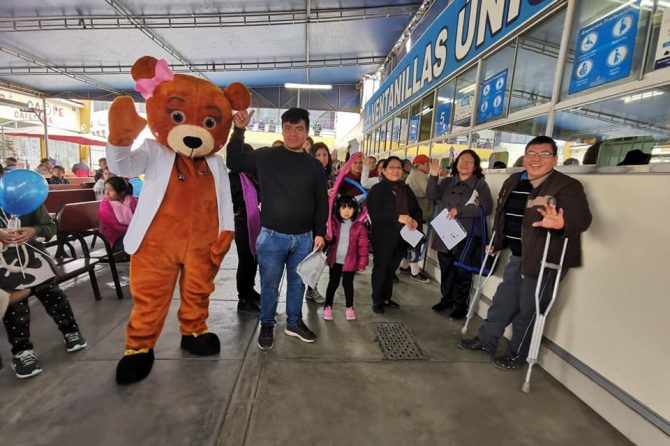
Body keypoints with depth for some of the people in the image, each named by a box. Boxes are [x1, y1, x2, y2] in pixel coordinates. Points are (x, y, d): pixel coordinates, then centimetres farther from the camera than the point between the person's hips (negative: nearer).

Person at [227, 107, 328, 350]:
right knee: (269, 285, 10)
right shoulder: (266, 156, -1)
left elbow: (322, 202, 6)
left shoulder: (315, 165, 4)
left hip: (304, 238, 2)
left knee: (297, 283, 17)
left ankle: (294, 323, 36)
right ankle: (266, 325, 32)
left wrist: (320, 233, 1)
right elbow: (234, 163, 7)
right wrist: (238, 131, -5)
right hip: (272, 236, -2)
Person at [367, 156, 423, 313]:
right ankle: (377, 300, 16)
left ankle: (387, 297, 28)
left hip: (402, 236, 6)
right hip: (383, 237, -5)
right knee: (380, 268, 3)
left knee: (392, 268, 14)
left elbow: (417, 209, 15)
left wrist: (416, 220, -8)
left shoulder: (406, 190, 15)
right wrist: (398, 217, -25)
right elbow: (374, 212, -19)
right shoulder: (377, 189, -5)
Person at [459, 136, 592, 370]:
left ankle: (517, 355, 27)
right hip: (518, 256, 7)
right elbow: (502, 214, 17)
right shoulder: (513, 182, 7)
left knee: (528, 309, 7)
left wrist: (561, 223, -48)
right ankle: (486, 340, 35)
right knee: (503, 301, 18)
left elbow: (583, 218, -26)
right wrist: (496, 243, 21)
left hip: (545, 260, -7)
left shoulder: (567, 186, -14)